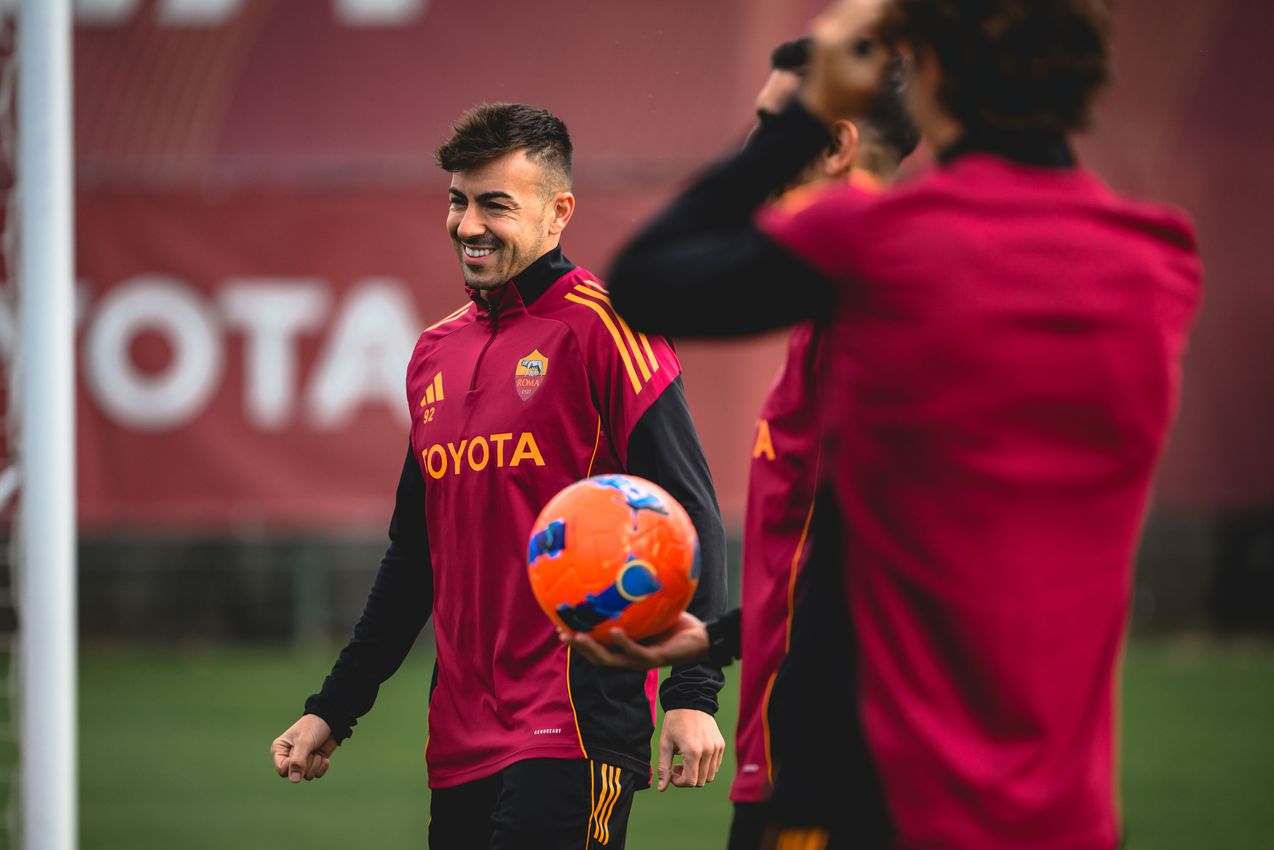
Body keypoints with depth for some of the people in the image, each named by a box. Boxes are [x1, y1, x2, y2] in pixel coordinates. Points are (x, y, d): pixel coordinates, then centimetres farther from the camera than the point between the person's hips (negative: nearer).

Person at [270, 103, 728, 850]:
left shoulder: (601, 326, -6)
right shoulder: (437, 352, 17)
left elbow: (687, 512, -11)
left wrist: (692, 694, -19)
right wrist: (335, 709, 22)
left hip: (574, 728, -7)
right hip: (462, 743, 7)